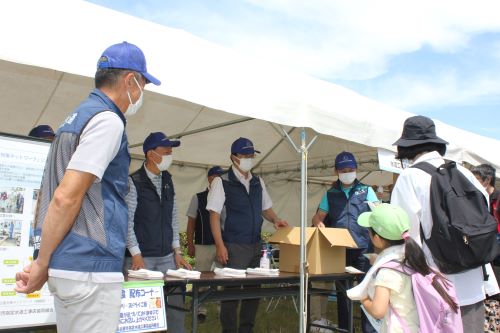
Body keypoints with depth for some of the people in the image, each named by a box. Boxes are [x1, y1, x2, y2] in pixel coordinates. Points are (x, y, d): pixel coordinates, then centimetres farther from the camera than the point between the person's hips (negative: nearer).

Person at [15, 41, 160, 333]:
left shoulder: (78, 117, 16)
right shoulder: (107, 120, -13)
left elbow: (59, 194, 18)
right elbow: (66, 198, -19)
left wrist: (43, 261, 20)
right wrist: (42, 264, -10)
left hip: (70, 265, 9)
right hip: (91, 267, -9)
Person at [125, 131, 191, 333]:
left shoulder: (168, 181, 10)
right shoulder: (134, 182, -9)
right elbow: (127, 221, -11)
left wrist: (177, 251, 9)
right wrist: (136, 254, -14)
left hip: (167, 257, 6)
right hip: (142, 257, -5)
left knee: (176, 302, 5)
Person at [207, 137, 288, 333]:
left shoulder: (258, 182, 11)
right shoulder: (222, 182, -6)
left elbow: (266, 208, 19)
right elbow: (214, 215, -8)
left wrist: (275, 220, -3)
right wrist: (220, 245, -15)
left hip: (256, 245, 6)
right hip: (234, 247, -6)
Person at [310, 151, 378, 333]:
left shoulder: (366, 190, 9)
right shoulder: (330, 194, 13)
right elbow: (317, 217, 11)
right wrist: (319, 223, -12)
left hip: (362, 249, -2)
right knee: (341, 292, 10)